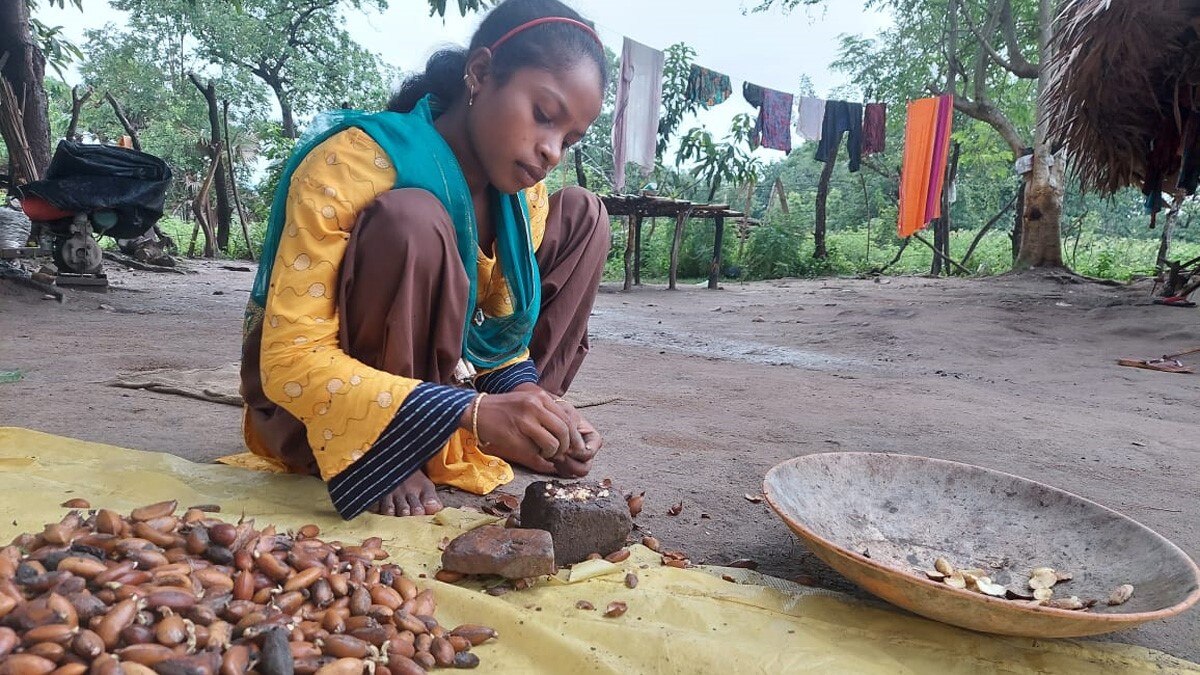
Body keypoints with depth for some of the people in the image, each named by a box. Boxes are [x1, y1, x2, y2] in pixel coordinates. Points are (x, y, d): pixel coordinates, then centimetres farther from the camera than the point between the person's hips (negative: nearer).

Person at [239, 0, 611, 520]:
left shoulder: (524, 194, -6)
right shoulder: (352, 164, -26)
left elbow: (502, 328, -1)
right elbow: (290, 361, -30)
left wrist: (525, 397, -24)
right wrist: (470, 410, -41)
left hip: (436, 373, 6)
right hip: (314, 410, -6)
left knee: (581, 216, -3)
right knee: (410, 222, -33)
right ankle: (382, 460, -18)